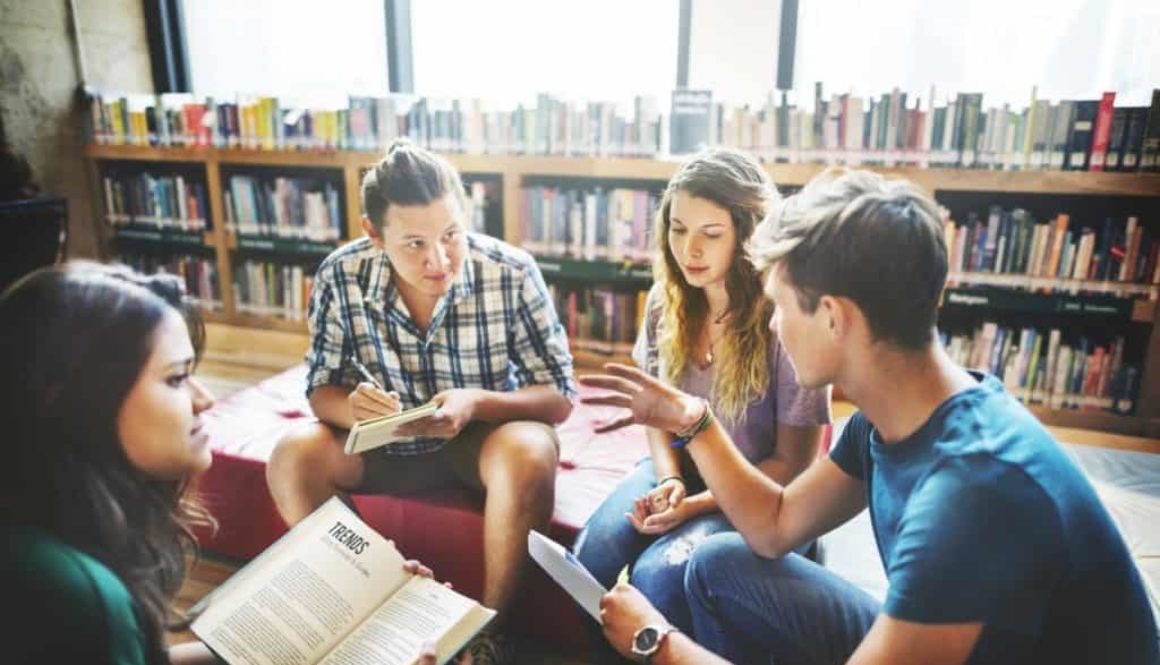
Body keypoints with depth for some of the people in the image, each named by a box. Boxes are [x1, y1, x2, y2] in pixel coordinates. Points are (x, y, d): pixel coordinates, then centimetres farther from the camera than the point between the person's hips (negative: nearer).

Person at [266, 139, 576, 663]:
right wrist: (351, 407, -31)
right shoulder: (340, 277, -17)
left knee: (531, 452, -33)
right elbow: (321, 390, -6)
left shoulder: (512, 273, -23)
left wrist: (477, 402, -35)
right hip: (387, 440, 3)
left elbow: (560, 397, -16)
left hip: (484, 436, -2)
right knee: (291, 458, -21)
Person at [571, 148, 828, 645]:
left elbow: (792, 463, -13)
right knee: (586, 560, -19)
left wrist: (697, 505, -22)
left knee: (657, 575, -27)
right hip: (680, 466, 5)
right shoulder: (666, 300, -4)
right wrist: (669, 479, -10)